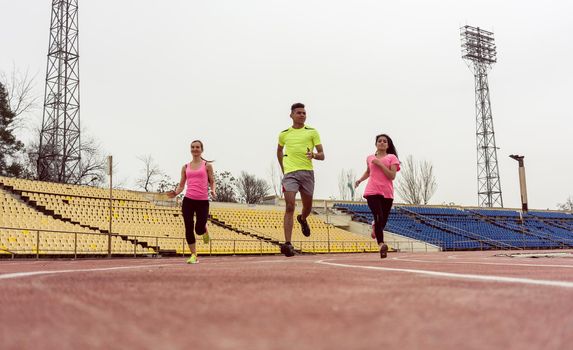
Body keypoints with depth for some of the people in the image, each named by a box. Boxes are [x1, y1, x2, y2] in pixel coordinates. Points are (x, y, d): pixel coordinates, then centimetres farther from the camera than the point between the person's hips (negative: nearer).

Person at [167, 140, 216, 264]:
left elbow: (212, 182, 8)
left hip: (203, 201, -2)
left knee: (199, 229, -7)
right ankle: (194, 255, 9)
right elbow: (181, 185, 14)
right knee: (188, 229, -3)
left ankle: (205, 229, 32)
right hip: (188, 200, 2)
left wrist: (213, 191, -13)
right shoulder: (185, 167, 12)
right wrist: (175, 193, -7)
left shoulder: (207, 165, 6)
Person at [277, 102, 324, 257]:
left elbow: (322, 155, 3)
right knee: (290, 206, -14)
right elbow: (279, 150, 31)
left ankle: (302, 219, 50)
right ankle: (287, 244, -18)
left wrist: (314, 155, -19)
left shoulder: (312, 132, 6)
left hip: (307, 172, 1)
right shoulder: (284, 134, 11)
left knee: (307, 206, 12)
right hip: (290, 173, -1)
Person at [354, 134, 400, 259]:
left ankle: (375, 226, 41)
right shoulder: (370, 158, 14)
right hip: (372, 192, 0)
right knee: (379, 217, -21)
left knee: (383, 221, 5)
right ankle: (381, 244, -18)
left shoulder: (392, 157, 5)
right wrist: (360, 180, 20)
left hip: (387, 193, 0)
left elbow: (392, 176, -7)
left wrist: (380, 164, -11)